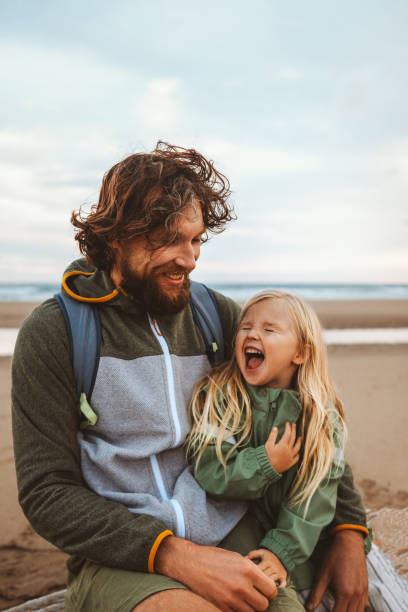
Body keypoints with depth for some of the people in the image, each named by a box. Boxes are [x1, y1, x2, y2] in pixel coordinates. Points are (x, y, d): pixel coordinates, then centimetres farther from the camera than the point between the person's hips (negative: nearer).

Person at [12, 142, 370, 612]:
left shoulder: (219, 315, 5)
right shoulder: (53, 332, -6)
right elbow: (47, 493, -9)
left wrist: (350, 530, 3)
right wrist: (174, 555, -20)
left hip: (231, 537, 4)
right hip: (119, 555, -4)